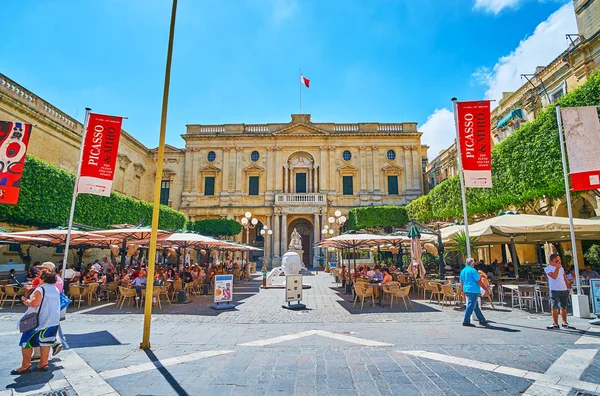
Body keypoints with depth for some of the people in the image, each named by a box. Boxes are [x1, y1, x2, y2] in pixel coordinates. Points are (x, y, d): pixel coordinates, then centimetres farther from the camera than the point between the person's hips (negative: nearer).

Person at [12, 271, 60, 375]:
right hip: (54, 320, 7)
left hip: (39, 321, -7)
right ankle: (43, 364, 14)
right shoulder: (56, 290, 12)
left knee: (26, 342, 6)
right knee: (45, 342, 12)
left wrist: (27, 301, -3)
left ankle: (26, 365, 9)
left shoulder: (40, 289, -12)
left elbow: (34, 303, -22)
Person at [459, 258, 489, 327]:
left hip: (466, 290, 8)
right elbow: (479, 282, -12)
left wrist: (463, 291, 22)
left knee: (476, 306, 16)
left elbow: (461, 282, 15)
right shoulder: (473, 270, -12)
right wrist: (486, 290, -5)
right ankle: (466, 321, -2)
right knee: (470, 306, -4)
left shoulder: (462, 271, 12)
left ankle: (482, 320, 25)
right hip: (473, 291, -8)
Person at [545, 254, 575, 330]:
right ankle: (555, 324, -2)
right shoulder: (547, 268, -3)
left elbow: (565, 278, 20)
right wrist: (557, 268, -12)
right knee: (554, 307, -6)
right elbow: (554, 277, -17)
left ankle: (564, 323, 22)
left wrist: (568, 287, 12)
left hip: (564, 290, 5)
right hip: (554, 291, -5)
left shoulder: (561, 268, 16)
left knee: (563, 307, 11)